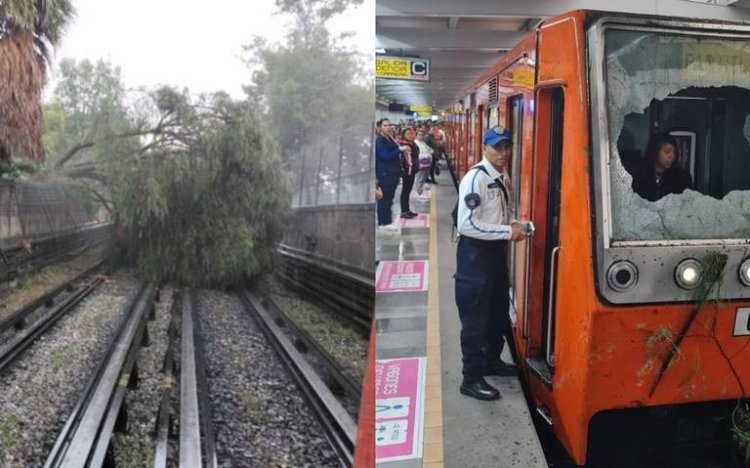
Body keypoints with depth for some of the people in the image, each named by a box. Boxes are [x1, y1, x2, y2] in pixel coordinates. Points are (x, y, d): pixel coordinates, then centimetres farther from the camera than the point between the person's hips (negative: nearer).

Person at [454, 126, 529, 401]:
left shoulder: (504, 180, 9)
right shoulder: (475, 178, -19)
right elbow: (466, 224, -26)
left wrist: (516, 226, 0)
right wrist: (508, 232, -21)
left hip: (496, 251, 9)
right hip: (475, 254, -9)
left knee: (499, 311, 20)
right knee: (475, 318, -1)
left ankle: (492, 361, 39)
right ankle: (471, 379, 11)